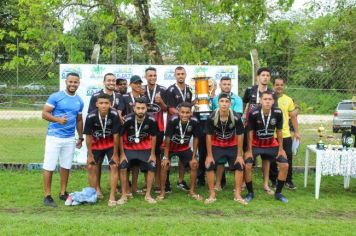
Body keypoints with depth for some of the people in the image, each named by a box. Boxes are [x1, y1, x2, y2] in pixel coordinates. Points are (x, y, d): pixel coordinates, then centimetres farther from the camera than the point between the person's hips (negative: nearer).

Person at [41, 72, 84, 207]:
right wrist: (58, 119, -26)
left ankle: (63, 193, 22)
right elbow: (44, 114, -9)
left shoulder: (79, 101, 9)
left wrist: (81, 137, 17)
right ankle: (47, 196, 6)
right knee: (49, 166, -2)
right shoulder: (55, 97, -7)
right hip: (54, 137, -5)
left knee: (66, 166, 10)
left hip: (70, 139, 5)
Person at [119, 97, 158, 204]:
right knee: (122, 167, -16)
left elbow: (153, 137, -4)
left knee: (152, 167, -9)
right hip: (128, 148, -1)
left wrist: (152, 154, -3)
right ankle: (124, 195, -1)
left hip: (145, 149, 2)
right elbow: (120, 136, -11)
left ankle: (148, 195, 6)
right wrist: (122, 154, -10)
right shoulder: (127, 120, -23)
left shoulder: (151, 120, -19)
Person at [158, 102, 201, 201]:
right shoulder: (173, 120, -31)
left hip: (185, 147, 3)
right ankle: (162, 192, 0)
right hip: (171, 147, -2)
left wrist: (194, 156, -8)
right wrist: (166, 157, -20)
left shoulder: (194, 121, -23)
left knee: (194, 165, -8)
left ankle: (192, 191, 9)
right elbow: (167, 139, -22)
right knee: (164, 166, -17)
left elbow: (196, 138, -9)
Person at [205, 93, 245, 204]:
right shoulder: (212, 117, -24)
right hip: (216, 146, -1)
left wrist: (239, 155, -11)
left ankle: (237, 195, 5)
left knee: (240, 166, -7)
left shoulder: (236, 117, -24)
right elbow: (209, 136, -15)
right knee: (209, 166, -13)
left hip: (232, 146, 1)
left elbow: (239, 136, -14)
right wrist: (209, 155, -14)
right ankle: (212, 195, 1)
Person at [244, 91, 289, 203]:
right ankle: (250, 192, 4)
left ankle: (278, 193, 11)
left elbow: (279, 132, -4)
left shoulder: (278, 113, -17)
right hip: (256, 145, -2)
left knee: (285, 165, -6)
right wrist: (249, 150, -13)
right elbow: (250, 133, -14)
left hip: (272, 145, 2)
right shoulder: (254, 114, -24)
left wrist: (281, 149, -2)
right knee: (247, 166, -17)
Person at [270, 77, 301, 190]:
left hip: (286, 135, 2)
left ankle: (288, 180, 16)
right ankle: (273, 180, 19)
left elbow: (293, 116, 11)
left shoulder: (288, 100, 7)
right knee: (272, 159, 6)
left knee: (288, 158, 4)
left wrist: (296, 132, 7)